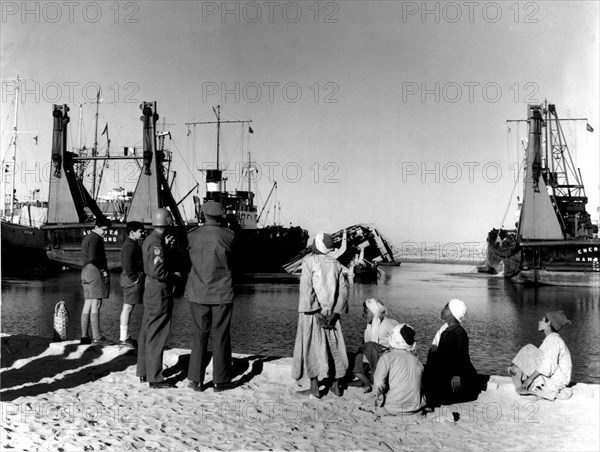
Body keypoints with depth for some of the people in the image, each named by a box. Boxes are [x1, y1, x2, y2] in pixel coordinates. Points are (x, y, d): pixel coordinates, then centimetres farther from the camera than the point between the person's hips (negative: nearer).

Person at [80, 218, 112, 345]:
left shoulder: (86, 238, 20)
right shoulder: (95, 238, -11)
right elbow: (93, 258, -21)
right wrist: (103, 270, -10)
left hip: (86, 271, 10)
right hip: (96, 271, -10)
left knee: (88, 304, 9)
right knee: (96, 304, -11)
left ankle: (84, 336, 9)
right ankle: (97, 337, -13)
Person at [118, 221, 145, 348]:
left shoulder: (133, 244, 18)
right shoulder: (130, 245, -15)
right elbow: (127, 264, -23)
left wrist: (138, 276, 19)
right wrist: (133, 278, -19)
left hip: (133, 278, 11)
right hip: (132, 279, -11)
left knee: (128, 307, 14)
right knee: (128, 307, -7)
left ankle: (124, 336, 21)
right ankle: (124, 338, -3)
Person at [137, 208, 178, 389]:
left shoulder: (149, 240, 9)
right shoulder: (157, 243, -20)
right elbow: (157, 271, -27)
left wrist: (166, 247, 16)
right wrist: (173, 276, -11)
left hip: (150, 289, 10)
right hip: (160, 292, -10)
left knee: (147, 332, 15)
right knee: (156, 336, -4)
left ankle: (144, 373, 26)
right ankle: (155, 378, 1)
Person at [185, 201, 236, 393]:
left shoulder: (192, 236, -4)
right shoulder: (228, 236, -8)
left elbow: (186, 260, 7)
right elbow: (231, 261, 3)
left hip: (198, 293, 2)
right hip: (222, 293, -2)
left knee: (199, 335, 11)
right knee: (221, 336, 6)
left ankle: (196, 379, 12)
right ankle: (220, 380, 12)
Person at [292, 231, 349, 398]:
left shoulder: (309, 261, -9)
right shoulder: (335, 264, 6)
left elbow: (306, 288, -16)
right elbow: (343, 289, 2)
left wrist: (315, 312, -14)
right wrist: (334, 312, -2)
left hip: (312, 311, -5)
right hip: (331, 312, 5)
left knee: (312, 347, 2)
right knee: (333, 346, 12)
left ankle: (315, 388, 3)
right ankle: (336, 385, 19)